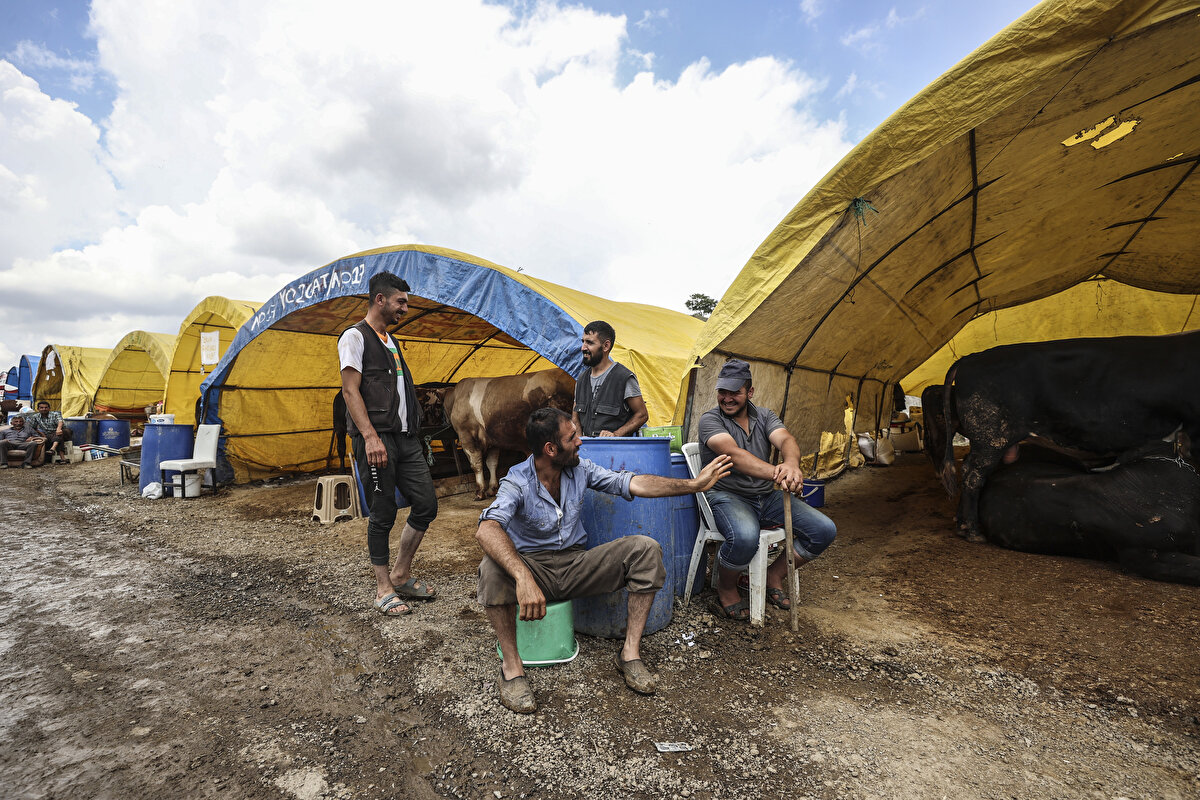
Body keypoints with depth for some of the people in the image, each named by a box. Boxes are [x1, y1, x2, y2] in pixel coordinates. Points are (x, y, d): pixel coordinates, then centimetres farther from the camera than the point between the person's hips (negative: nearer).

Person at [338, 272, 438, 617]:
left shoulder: (390, 340, 22)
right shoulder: (355, 336, -3)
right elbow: (351, 391, -12)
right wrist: (370, 436, -21)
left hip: (406, 438, 8)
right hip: (377, 439, -8)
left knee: (426, 504, 5)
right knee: (383, 515, -1)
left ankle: (401, 575, 22)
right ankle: (383, 589, 15)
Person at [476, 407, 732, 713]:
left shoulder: (580, 469, -2)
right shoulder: (517, 482, -19)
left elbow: (631, 483, -5)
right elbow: (487, 529, -37)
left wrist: (694, 484, -11)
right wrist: (523, 578, -54)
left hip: (575, 565, 4)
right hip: (533, 566, -4)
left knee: (645, 549, -16)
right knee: (493, 566, -37)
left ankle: (630, 652, -12)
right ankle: (511, 665, -20)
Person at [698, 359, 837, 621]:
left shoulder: (764, 415, 8)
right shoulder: (710, 419, -8)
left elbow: (785, 439, -13)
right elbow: (734, 454, -26)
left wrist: (791, 464, -39)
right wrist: (776, 472, -43)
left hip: (767, 496, 6)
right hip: (727, 496, -5)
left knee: (825, 530, -8)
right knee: (745, 537, -37)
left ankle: (774, 575, 14)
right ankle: (725, 588, -3)